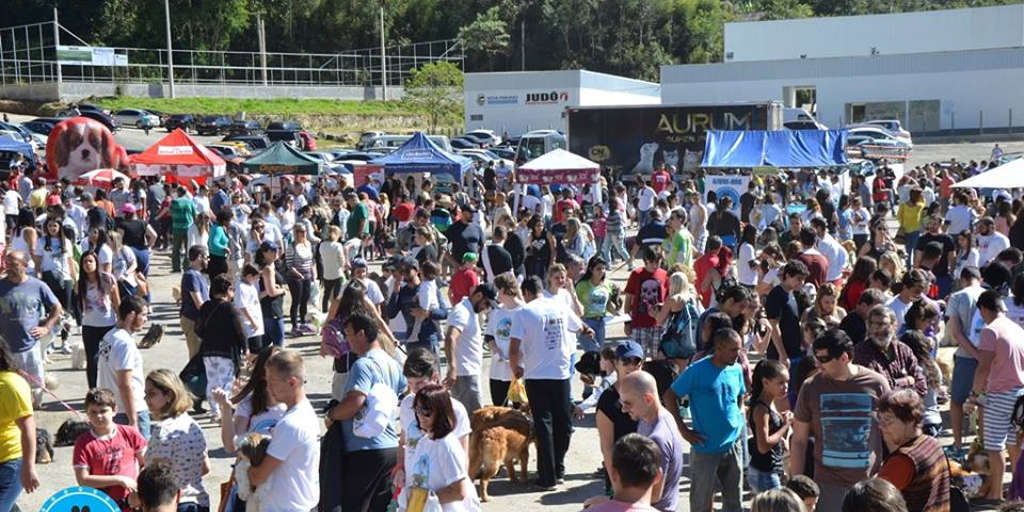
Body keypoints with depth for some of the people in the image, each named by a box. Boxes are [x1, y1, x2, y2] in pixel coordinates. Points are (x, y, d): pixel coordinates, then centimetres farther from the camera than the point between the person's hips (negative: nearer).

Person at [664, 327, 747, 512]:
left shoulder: (736, 370, 1)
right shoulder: (697, 371, -16)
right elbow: (669, 397, -11)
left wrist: (738, 420, 7)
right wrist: (684, 431, -12)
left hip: (733, 446, 5)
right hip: (706, 448, -5)